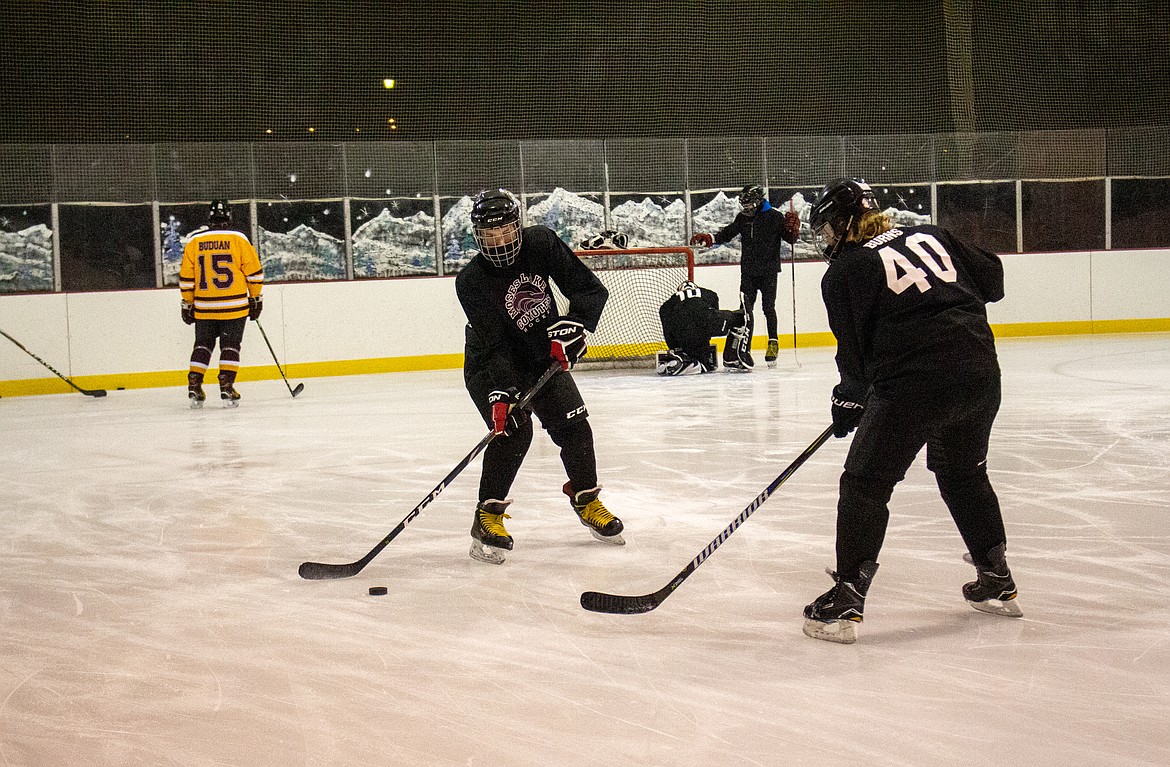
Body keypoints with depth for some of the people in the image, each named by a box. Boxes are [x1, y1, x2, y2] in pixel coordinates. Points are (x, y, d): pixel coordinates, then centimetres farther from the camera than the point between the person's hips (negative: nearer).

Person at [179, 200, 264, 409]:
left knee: (202, 345, 14)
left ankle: (194, 385, 8)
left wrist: (188, 304, 14)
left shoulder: (194, 242, 2)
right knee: (230, 346, 5)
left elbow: (186, 278, 5)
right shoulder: (238, 239, -5)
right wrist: (256, 298, 8)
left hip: (204, 308, 2)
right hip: (234, 306, -2)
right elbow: (254, 272, -3)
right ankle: (226, 387, -4)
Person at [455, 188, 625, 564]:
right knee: (513, 430, -23)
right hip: (492, 363, -4)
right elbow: (493, 343, -30)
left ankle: (586, 500, 23)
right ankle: (488, 517, -13)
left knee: (573, 426, 0)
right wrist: (500, 391, -42)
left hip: (545, 354, 4)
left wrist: (573, 325, -34)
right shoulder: (471, 282, -25)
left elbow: (590, 289, -18)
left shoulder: (541, 244, -18)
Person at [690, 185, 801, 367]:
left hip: (768, 271, -5)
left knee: (768, 307, -4)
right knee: (746, 308, 5)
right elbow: (728, 233, 16)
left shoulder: (775, 217, -8)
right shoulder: (742, 218, 6)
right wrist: (709, 239, 3)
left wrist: (792, 228, -26)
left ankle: (773, 343, 6)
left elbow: (790, 239, -5)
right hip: (748, 271, 5)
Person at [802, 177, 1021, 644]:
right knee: (964, 473, 26)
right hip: (980, 372, 6)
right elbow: (992, 280, 17)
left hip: (913, 382, -6)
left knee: (866, 483, 4)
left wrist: (848, 401, 16)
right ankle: (997, 583, 34)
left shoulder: (843, 272, 2)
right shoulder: (931, 235, 16)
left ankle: (846, 601, 1)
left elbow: (855, 355, 1)